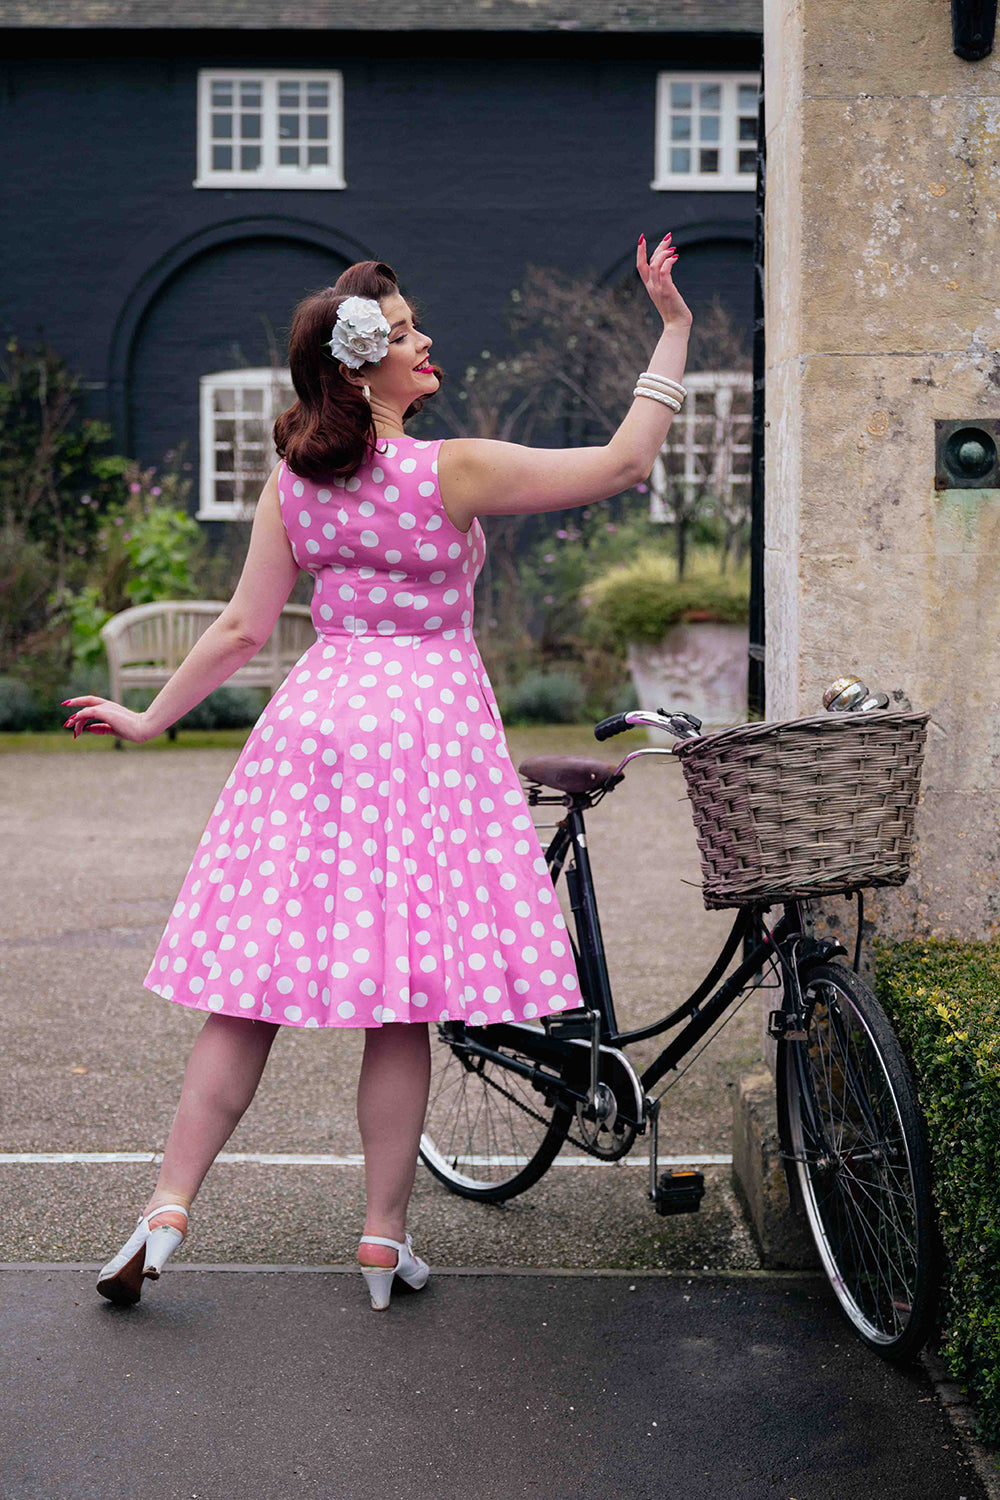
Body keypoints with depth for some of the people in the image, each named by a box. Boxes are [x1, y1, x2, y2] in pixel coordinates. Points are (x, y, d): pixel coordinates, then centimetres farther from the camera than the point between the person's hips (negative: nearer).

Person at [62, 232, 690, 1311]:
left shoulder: (293, 480, 3)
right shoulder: (454, 470, -10)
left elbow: (243, 628, 5)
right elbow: (624, 462, -5)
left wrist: (151, 717, 18)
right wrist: (673, 330, 1)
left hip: (312, 721, 4)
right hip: (429, 719, -4)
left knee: (253, 990, 8)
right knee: (401, 1002, 4)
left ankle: (167, 1211, 8)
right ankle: (383, 1238, 12)